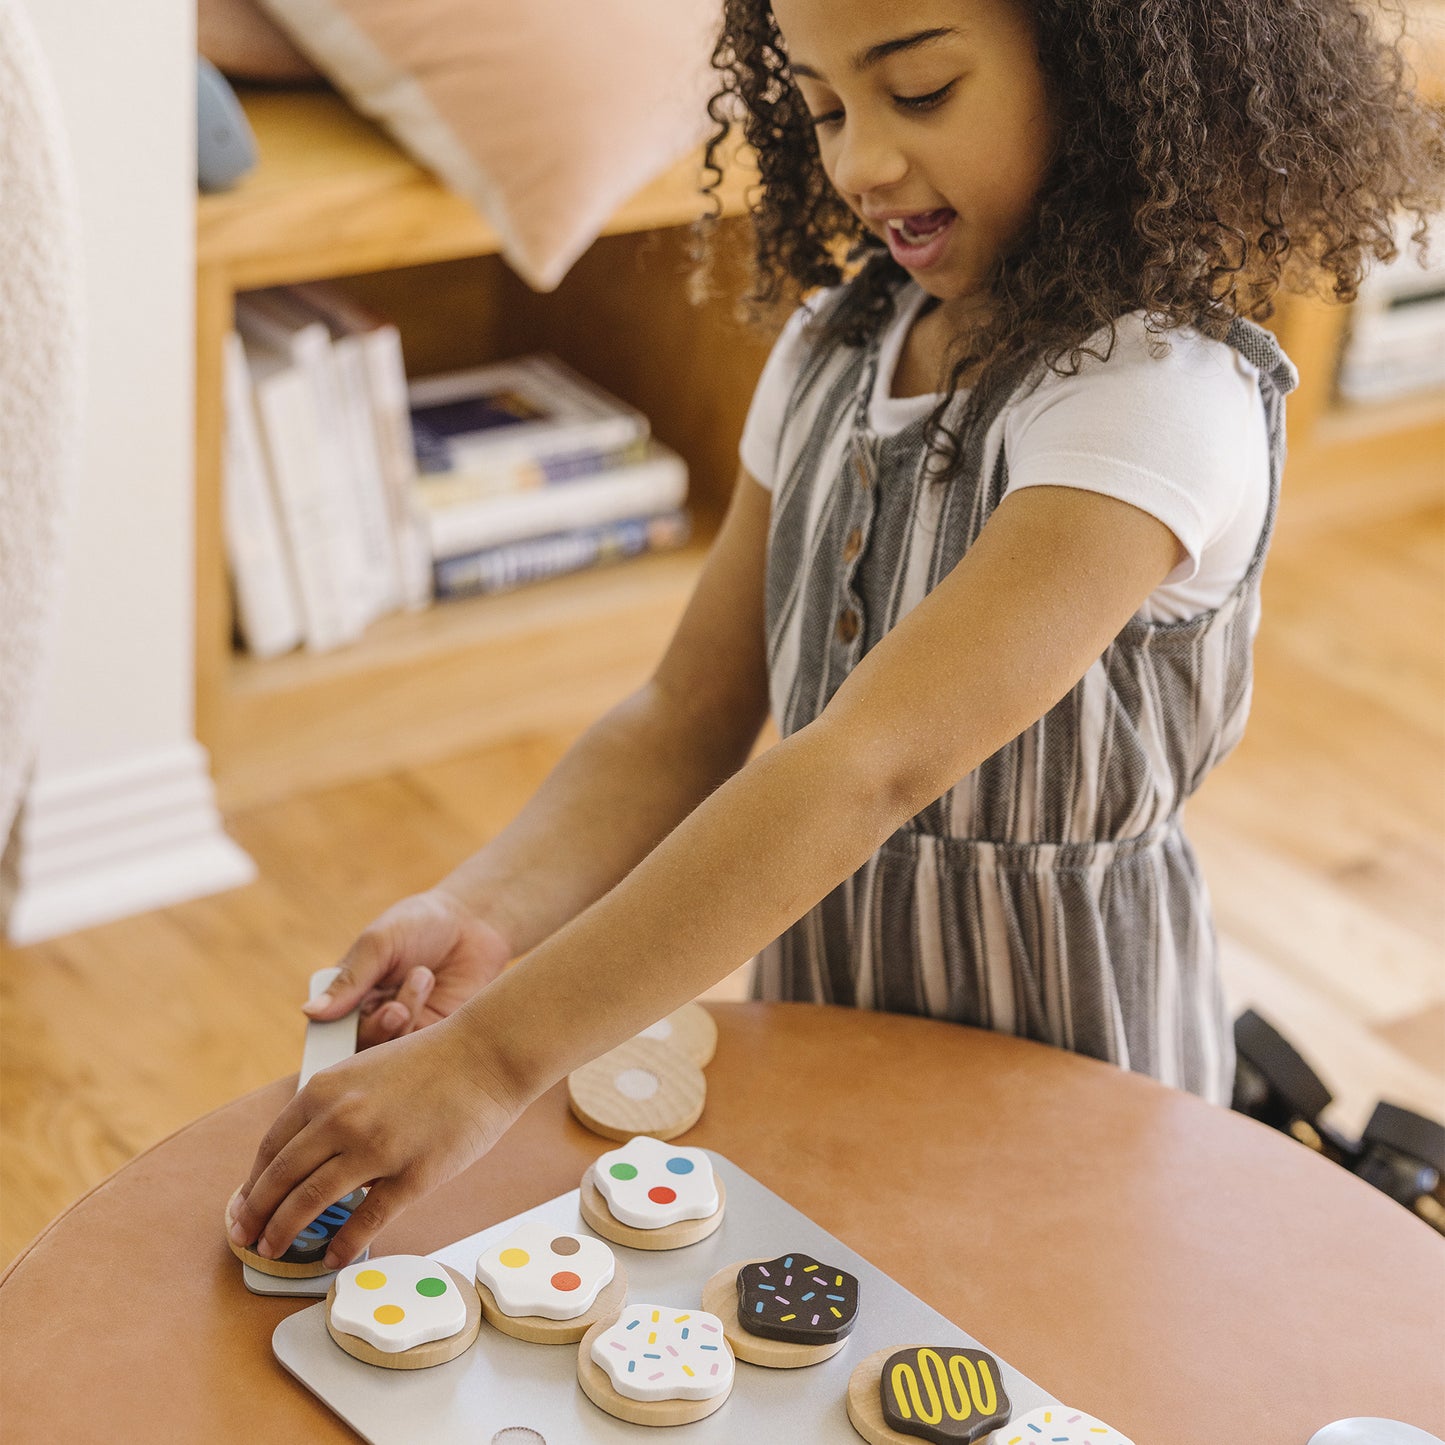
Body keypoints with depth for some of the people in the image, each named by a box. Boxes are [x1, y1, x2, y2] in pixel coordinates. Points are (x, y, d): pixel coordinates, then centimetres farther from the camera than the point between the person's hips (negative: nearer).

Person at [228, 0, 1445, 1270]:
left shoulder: (1156, 398, -26)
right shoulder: (836, 348, -1)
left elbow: (867, 770, -35)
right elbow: (689, 717, -2)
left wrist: (490, 1062, -40)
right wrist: (481, 916, -21)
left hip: (1055, 1049, -6)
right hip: (818, 1005, 6)